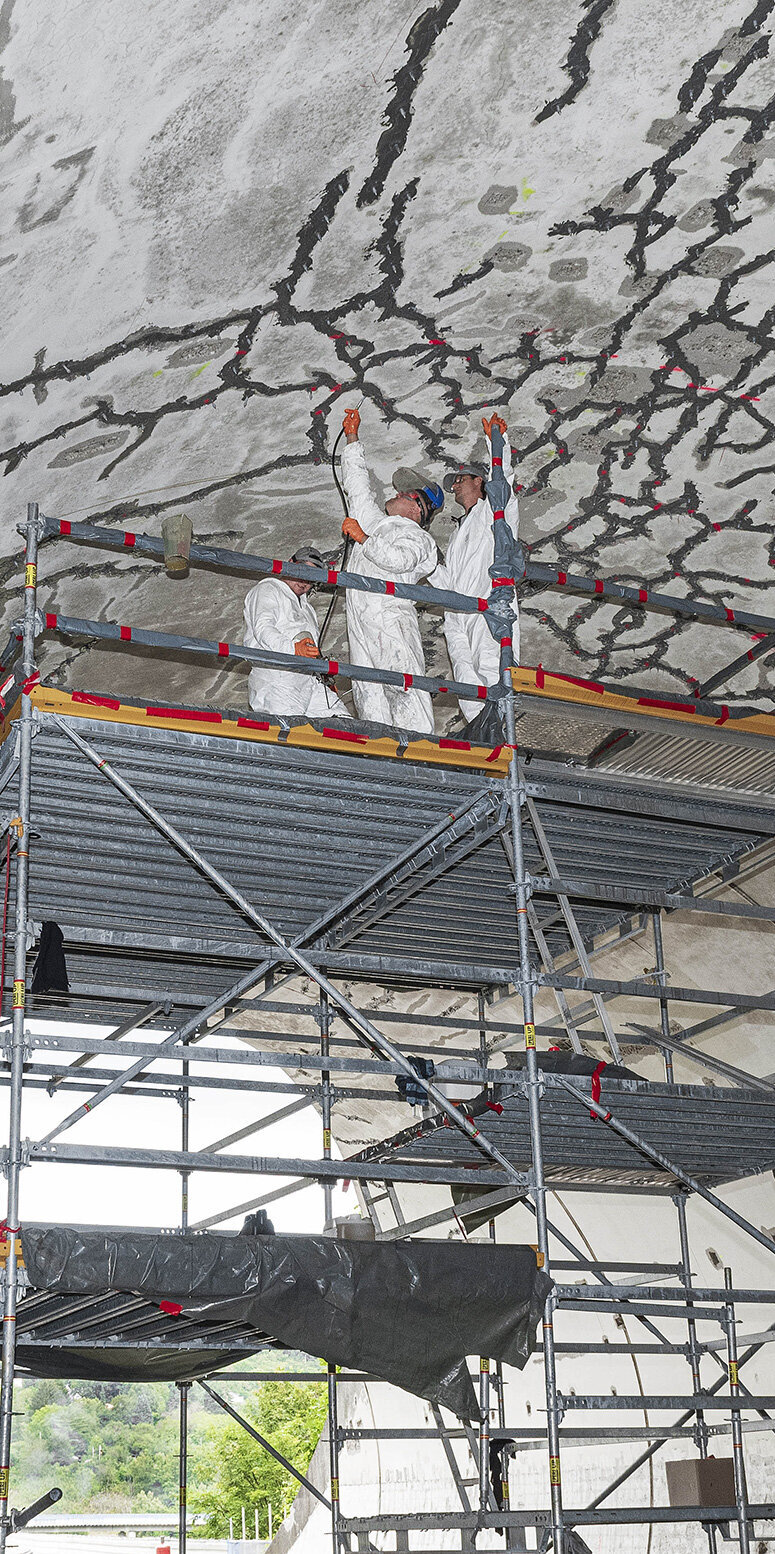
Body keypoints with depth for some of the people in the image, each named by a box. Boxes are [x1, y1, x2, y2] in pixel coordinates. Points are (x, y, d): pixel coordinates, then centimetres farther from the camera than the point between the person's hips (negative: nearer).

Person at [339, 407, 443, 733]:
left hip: (390, 617, -7)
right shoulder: (373, 521, 30)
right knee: (369, 693, -6)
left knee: (406, 687, -16)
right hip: (360, 621, 7)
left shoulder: (417, 537, 9)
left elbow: (398, 559, -13)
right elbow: (356, 481, 36)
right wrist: (352, 438, 35)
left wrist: (364, 539, -9)